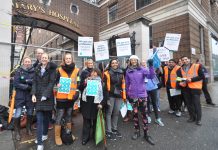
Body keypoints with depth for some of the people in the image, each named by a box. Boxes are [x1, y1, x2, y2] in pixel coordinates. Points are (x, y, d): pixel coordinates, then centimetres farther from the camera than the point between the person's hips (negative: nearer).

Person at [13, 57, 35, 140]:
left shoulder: (34, 71, 0)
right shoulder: (19, 71, -2)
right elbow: (16, 84, -9)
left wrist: (27, 81, -21)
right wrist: (27, 87, -15)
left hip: (30, 96, 1)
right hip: (20, 96, -1)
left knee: (30, 113, 12)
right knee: (18, 115, -1)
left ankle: (29, 129, 33)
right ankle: (17, 132, 21)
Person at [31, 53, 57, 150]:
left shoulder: (52, 69, -3)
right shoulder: (37, 69, 10)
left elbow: (52, 83, -10)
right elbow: (34, 82, 7)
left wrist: (45, 95, -17)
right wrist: (33, 94, -4)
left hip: (48, 96, -2)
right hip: (38, 96, 3)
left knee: (46, 117, 11)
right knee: (39, 119, -1)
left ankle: (45, 134, 34)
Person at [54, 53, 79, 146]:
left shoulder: (76, 70, 3)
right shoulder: (60, 70, -2)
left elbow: (78, 82, 9)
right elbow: (56, 80, 6)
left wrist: (77, 92, -3)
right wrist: (58, 84, -15)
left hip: (71, 97, 3)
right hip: (61, 97, -2)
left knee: (69, 116, 18)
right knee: (59, 116, 3)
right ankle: (57, 136, 22)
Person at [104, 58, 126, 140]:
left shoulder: (121, 73, 13)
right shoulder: (107, 73, -3)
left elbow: (123, 84, 16)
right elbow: (104, 85, -7)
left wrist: (124, 95, 13)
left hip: (119, 95, 5)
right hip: (110, 95, -4)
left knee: (116, 112, 13)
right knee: (109, 112, 2)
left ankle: (114, 129, 30)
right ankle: (108, 131, 15)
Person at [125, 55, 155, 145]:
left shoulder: (142, 69, -2)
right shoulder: (128, 71, 2)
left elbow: (151, 76, -16)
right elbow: (127, 84, 8)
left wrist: (151, 66, -26)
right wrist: (127, 94, 10)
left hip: (142, 95, -1)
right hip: (133, 95, 1)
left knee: (144, 114, 5)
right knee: (135, 113, 11)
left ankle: (146, 134, 20)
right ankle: (137, 131, 30)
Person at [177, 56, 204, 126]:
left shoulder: (197, 66, -1)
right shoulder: (180, 69, 11)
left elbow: (202, 76, -6)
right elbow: (179, 78, 15)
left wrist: (191, 79, -16)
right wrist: (180, 83, -5)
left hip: (195, 88, -4)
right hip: (185, 88, 4)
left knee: (197, 104, -1)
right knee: (189, 104, 11)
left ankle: (198, 119, 14)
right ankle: (192, 117, 26)